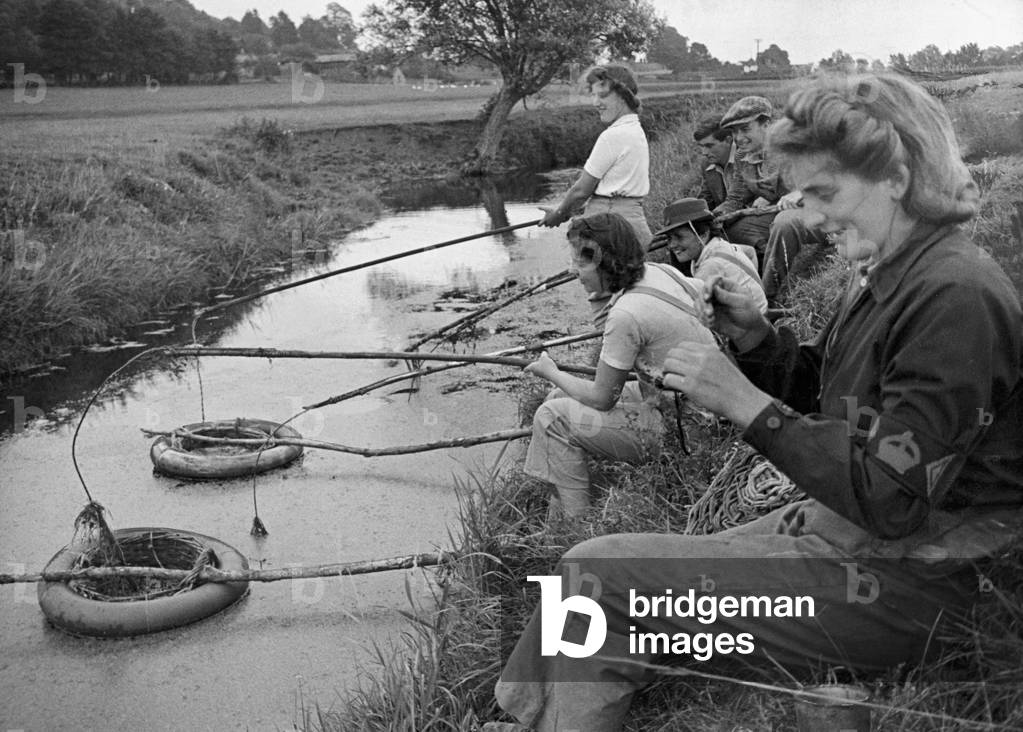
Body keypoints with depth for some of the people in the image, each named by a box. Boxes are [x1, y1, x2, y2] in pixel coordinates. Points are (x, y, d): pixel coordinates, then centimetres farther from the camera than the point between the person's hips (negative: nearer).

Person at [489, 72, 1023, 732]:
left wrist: (747, 402, -23)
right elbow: (812, 393, 17)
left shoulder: (956, 296, -22)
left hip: (892, 589, -9)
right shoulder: (889, 272, 9)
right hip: (829, 528, 9)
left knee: (599, 575, -13)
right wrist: (749, 330, 0)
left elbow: (891, 500, -24)